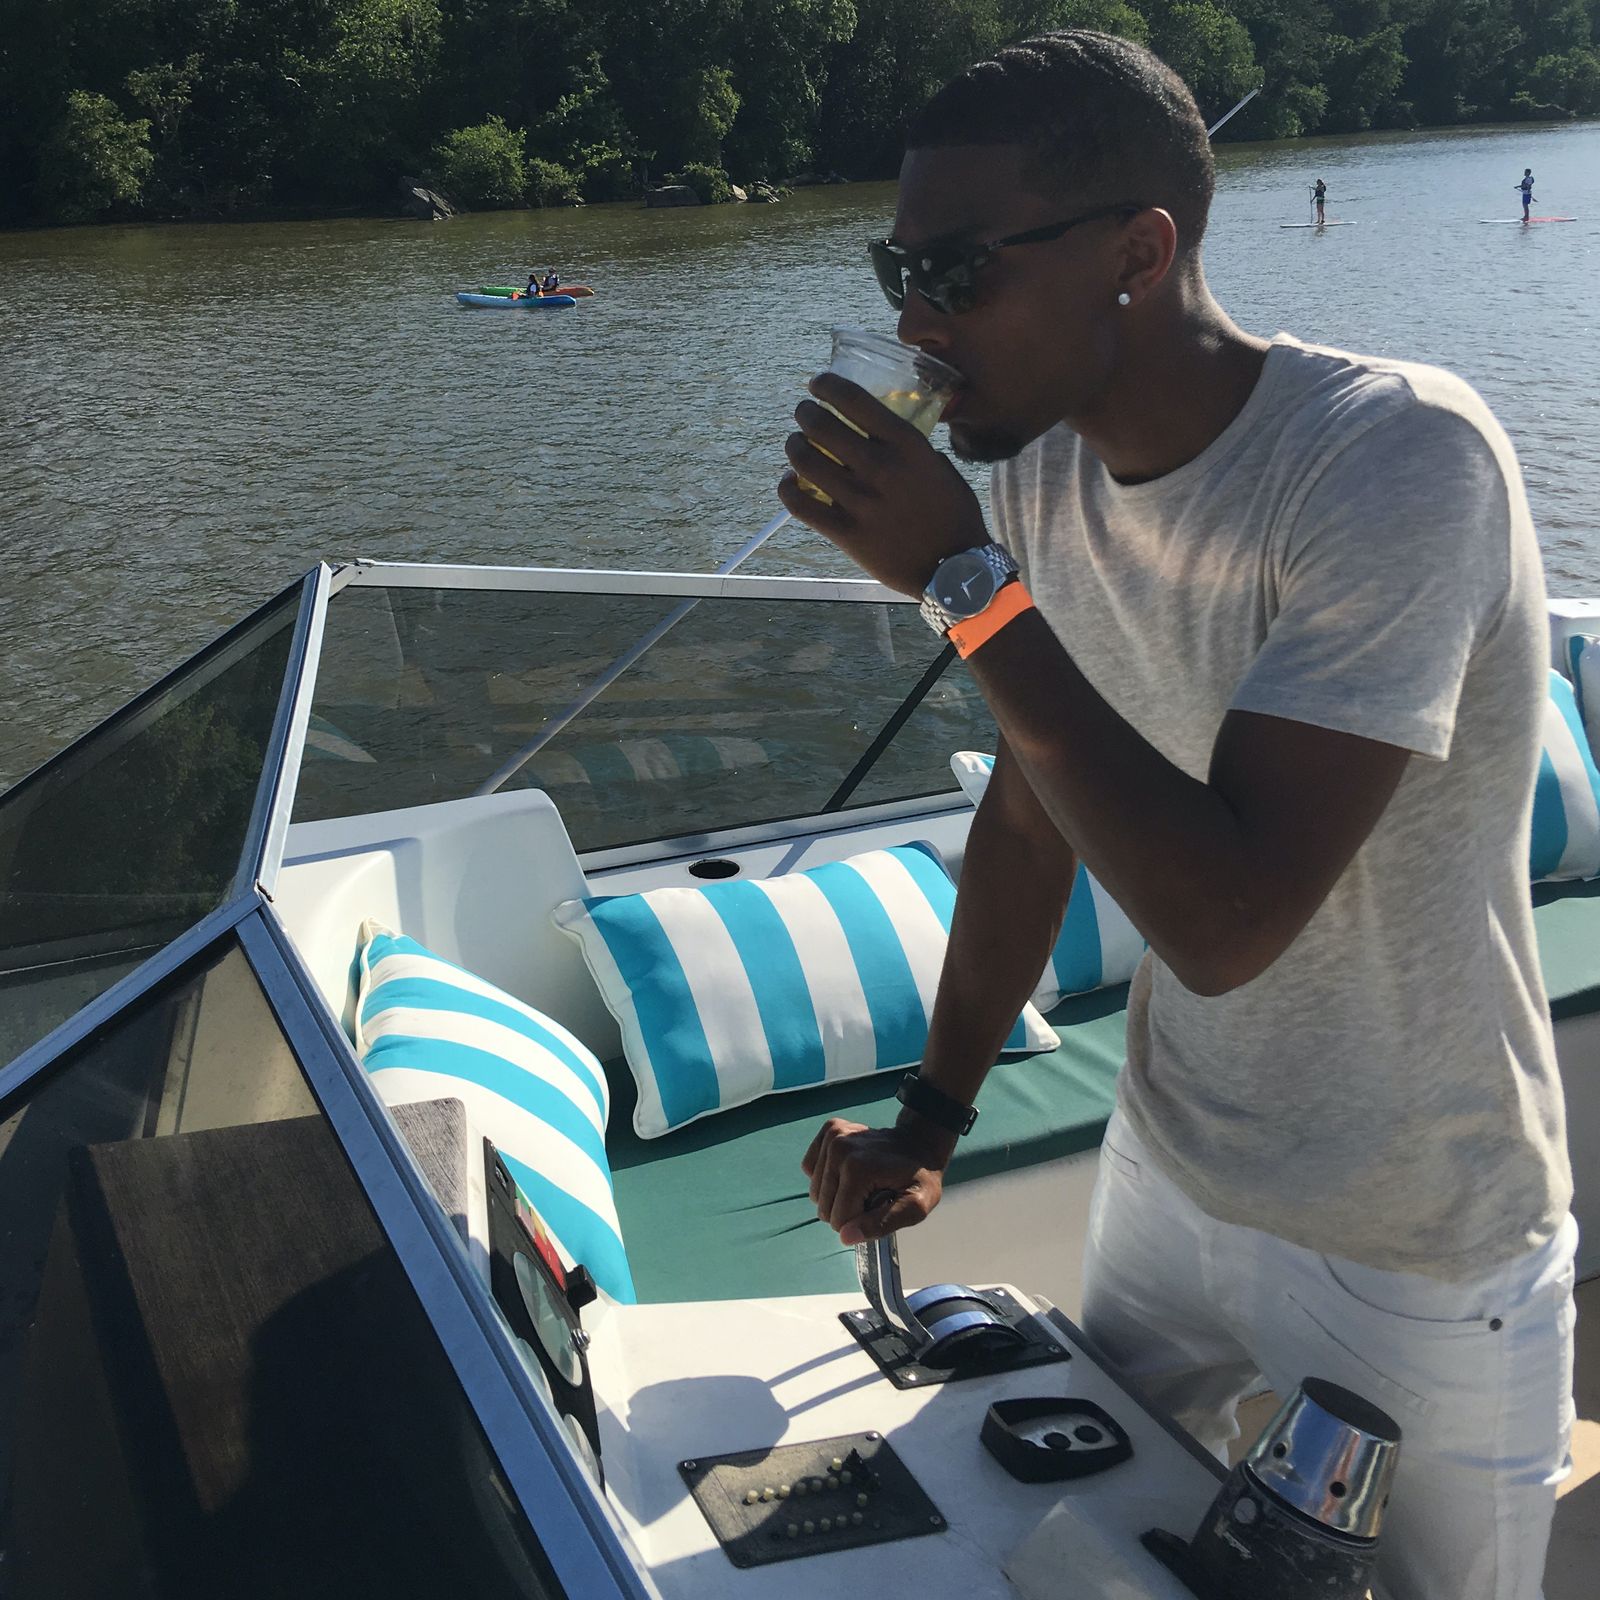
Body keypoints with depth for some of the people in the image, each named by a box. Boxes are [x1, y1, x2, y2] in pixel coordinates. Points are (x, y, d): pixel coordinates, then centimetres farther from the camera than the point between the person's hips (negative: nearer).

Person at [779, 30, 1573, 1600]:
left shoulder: (1400, 457, -28)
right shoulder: (1042, 460, -6)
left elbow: (1224, 918, -34)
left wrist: (962, 576, -31)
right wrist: (931, 1116, 3)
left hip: (1418, 1260, -6)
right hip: (1164, 1172, 6)